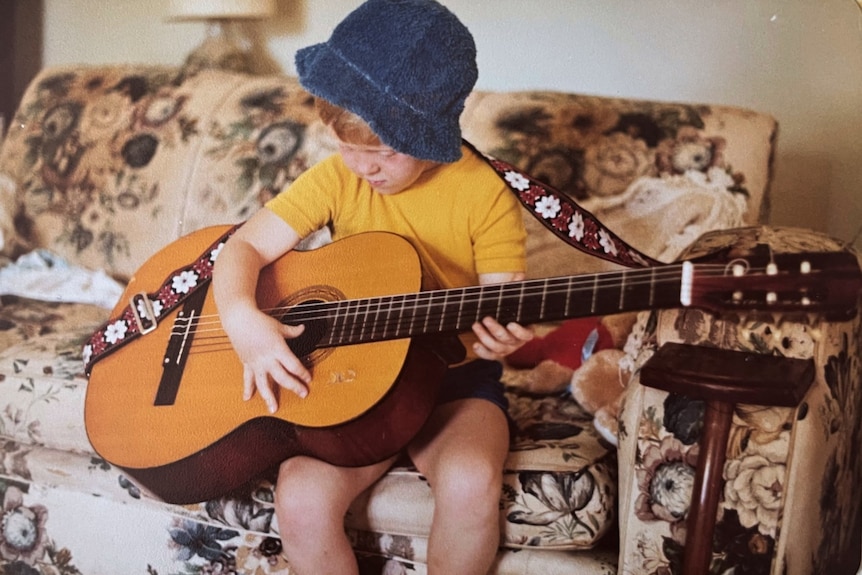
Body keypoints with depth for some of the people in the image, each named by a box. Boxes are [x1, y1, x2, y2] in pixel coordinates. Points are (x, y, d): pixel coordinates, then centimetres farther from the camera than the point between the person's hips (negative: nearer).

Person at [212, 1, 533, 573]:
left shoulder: (485, 193, -9)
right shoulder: (339, 178, -1)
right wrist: (241, 317, -23)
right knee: (301, 500, -24)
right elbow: (245, 245, -2)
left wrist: (501, 335, -33)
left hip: (453, 378, -2)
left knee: (470, 482, -32)